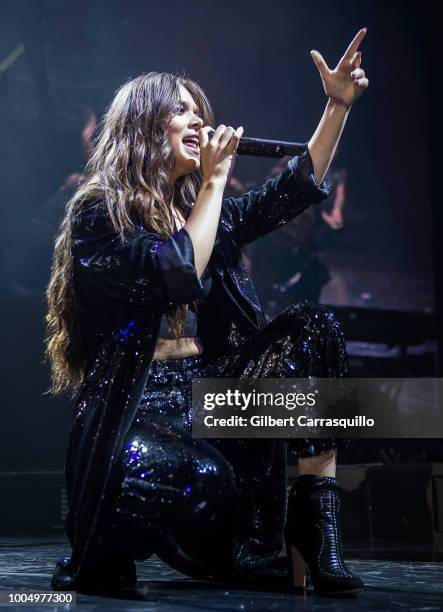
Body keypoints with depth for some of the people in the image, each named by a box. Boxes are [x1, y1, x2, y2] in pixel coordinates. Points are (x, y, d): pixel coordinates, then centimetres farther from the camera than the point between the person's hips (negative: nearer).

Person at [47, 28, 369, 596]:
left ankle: (314, 530, -17)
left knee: (311, 327, -12)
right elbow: (179, 275, -20)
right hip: (132, 408, -7)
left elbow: (296, 188, 18)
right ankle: (101, 553, -3)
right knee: (204, 482, -39)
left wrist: (338, 104, 9)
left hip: (206, 393, 8)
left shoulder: (201, 210, 17)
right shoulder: (98, 212, -5)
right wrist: (215, 177, -10)